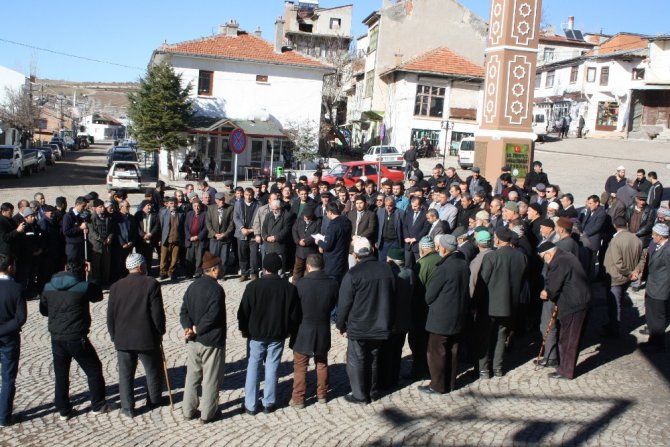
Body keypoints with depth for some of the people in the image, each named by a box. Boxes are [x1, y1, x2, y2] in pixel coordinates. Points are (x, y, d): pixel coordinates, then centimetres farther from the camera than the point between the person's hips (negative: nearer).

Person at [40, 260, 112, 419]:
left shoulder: (48, 287, 3)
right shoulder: (84, 287, -13)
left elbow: (43, 310, 13)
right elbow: (98, 296, 6)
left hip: (56, 337, 5)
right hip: (76, 337, -5)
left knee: (61, 375, 16)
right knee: (94, 370, 11)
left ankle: (63, 410, 22)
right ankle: (98, 405, 18)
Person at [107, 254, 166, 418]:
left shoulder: (116, 287, 1)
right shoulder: (151, 284, -10)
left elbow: (110, 315, 5)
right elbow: (157, 312, -11)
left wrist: (114, 336, 15)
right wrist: (160, 332, 3)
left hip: (123, 338, 3)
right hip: (147, 337, -2)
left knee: (125, 374, 10)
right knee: (153, 370, 16)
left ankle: (127, 408, 13)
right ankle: (154, 401, 28)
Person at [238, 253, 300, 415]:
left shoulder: (253, 286, -13)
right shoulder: (289, 288, -6)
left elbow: (243, 311, -8)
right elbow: (294, 314, 0)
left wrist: (244, 330, 6)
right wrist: (290, 330, 15)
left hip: (256, 334, -1)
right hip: (277, 335, 1)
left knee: (253, 366, 10)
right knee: (272, 368, 11)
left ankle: (250, 405, 13)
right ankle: (269, 403, 18)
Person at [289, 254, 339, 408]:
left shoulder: (301, 283, -19)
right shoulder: (333, 284, -10)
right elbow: (333, 305, 2)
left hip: (304, 331, -3)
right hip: (323, 331, 3)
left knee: (300, 366, 10)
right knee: (322, 363, 21)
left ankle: (298, 399, 16)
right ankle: (322, 394, 32)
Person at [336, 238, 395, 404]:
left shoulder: (353, 274, -17)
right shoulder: (386, 269, -2)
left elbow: (344, 303, -12)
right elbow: (392, 297, 8)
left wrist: (340, 325, 1)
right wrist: (388, 320, 19)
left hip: (358, 327, -5)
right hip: (380, 326, 5)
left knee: (356, 360, 9)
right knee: (373, 358, 19)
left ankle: (360, 395, 16)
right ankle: (372, 391, 28)